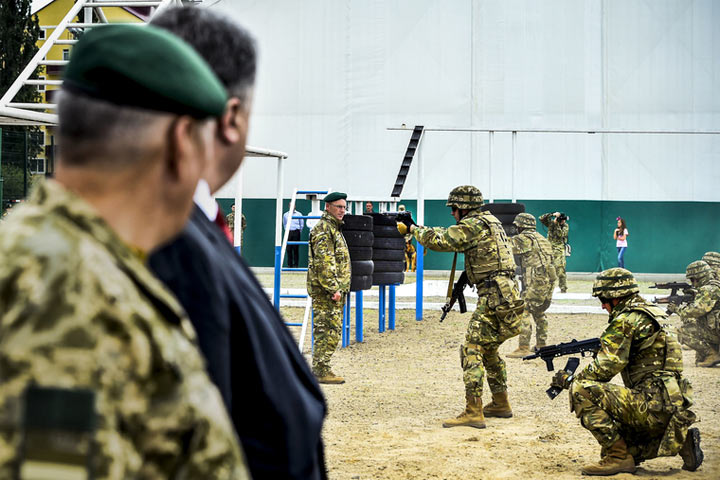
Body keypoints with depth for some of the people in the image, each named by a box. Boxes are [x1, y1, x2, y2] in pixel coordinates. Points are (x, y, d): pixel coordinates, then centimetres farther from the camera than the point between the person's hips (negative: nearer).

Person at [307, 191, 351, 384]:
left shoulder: (334, 228, 21)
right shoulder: (323, 229, -12)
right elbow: (324, 262, -20)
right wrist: (333, 288, -23)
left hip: (334, 289, 10)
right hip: (326, 290, -10)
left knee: (328, 331, 12)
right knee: (328, 330, -10)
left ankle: (320, 370, 17)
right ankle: (321, 370, -7)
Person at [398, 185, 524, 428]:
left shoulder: (474, 225, -11)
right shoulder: (489, 222, 19)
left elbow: (439, 240, -14)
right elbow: (451, 235, 28)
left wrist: (413, 228, 2)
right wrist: (415, 228, 22)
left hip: (494, 297, -10)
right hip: (506, 296, 10)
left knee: (472, 349, -10)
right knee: (489, 350, 22)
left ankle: (473, 413, -14)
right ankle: (501, 404, 30)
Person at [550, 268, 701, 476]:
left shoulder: (626, 320, -11)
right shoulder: (648, 315, 19)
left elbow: (605, 368, -14)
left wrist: (569, 379, 1)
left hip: (653, 406, -10)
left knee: (581, 390, -16)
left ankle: (618, 456, -12)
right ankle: (681, 441, 15)